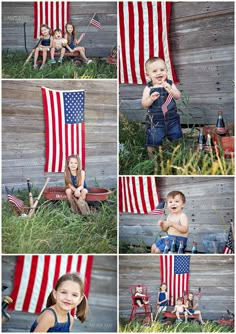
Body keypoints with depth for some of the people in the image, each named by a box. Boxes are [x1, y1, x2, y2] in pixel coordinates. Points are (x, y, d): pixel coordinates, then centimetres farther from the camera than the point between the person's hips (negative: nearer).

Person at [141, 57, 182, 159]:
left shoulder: (170, 84, -2)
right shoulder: (149, 88, -9)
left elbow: (178, 96, -8)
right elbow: (144, 104, -10)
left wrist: (170, 89, -25)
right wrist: (151, 98, -30)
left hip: (172, 118, 3)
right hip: (155, 121, -3)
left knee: (176, 139, 17)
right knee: (153, 142, 2)